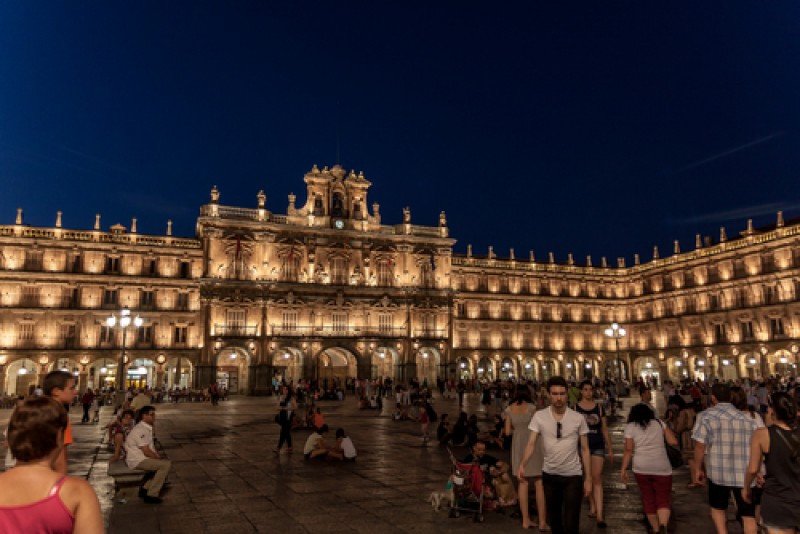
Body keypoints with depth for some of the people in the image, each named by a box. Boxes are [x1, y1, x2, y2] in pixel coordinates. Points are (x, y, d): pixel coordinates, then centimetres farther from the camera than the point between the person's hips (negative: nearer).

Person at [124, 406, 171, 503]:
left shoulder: (147, 428, 12)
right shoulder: (140, 430, -20)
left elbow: (151, 447, 19)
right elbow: (146, 452, -22)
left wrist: (158, 457, 6)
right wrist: (159, 458, -10)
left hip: (142, 458, 10)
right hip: (137, 461, -10)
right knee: (167, 464, -21)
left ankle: (146, 488, 12)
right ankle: (152, 495, -13)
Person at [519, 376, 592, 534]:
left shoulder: (578, 418, -7)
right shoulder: (539, 416, -7)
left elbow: (584, 449, 0)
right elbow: (531, 443, -12)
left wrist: (588, 478, -2)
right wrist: (522, 465, -29)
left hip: (573, 475, -2)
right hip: (549, 475, 2)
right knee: (553, 519, 17)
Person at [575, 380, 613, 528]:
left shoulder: (599, 408, 4)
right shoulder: (575, 408, -2)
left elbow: (605, 429, 9)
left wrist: (610, 449, 9)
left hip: (598, 445, 0)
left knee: (597, 478, -8)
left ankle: (599, 515, -9)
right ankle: (592, 506, 30)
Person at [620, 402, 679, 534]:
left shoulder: (630, 426, 3)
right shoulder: (659, 423, 8)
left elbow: (628, 450, -2)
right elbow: (674, 442, 3)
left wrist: (623, 469, 3)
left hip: (641, 468, 0)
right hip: (662, 468, 0)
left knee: (648, 499, 15)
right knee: (663, 500, 3)